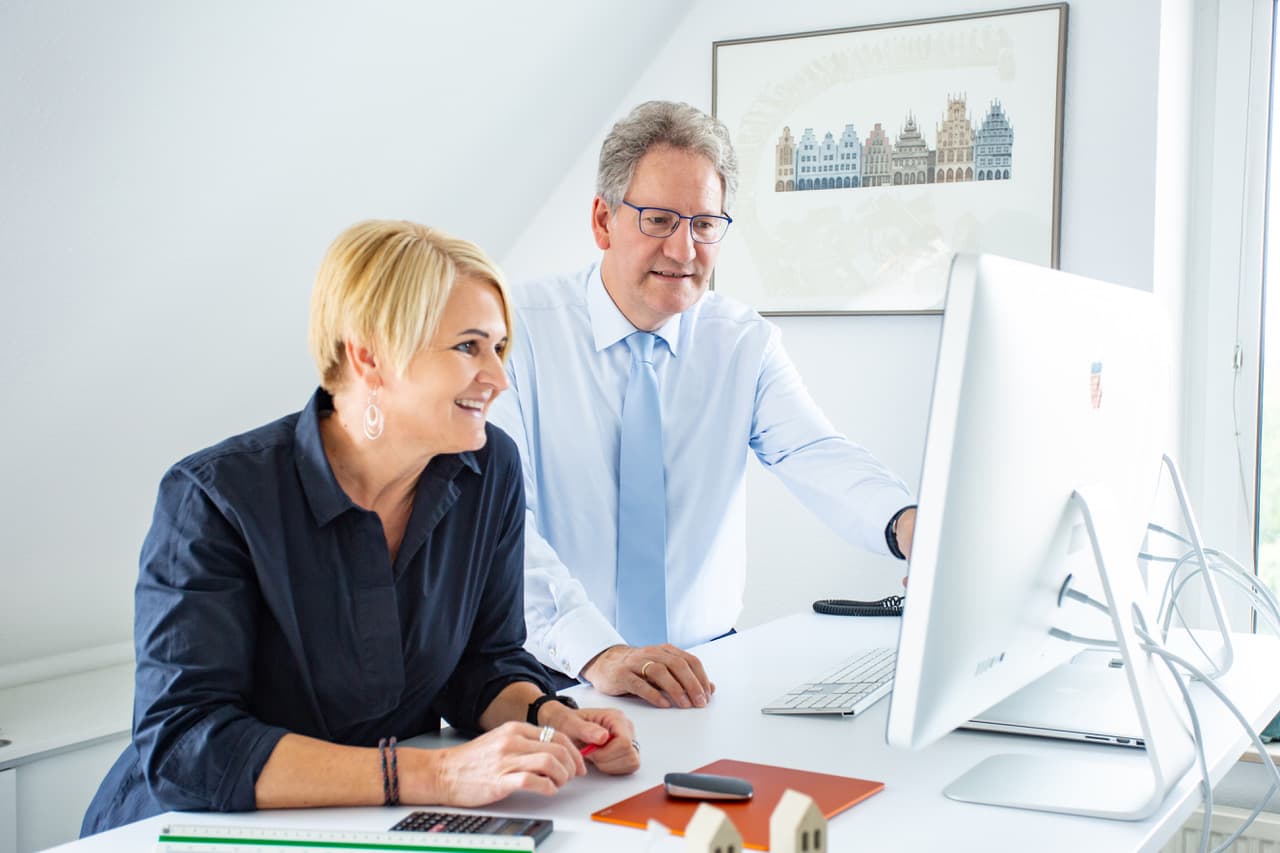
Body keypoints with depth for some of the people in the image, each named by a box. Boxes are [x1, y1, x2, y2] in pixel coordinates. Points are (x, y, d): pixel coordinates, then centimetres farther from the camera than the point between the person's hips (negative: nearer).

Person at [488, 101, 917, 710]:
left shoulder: (746, 344, 6)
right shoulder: (521, 329, -6)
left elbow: (815, 457, -12)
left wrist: (904, 523, -35)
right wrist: (598, 651, -34)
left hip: (701, 675, 4)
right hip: (558, 679, -4)